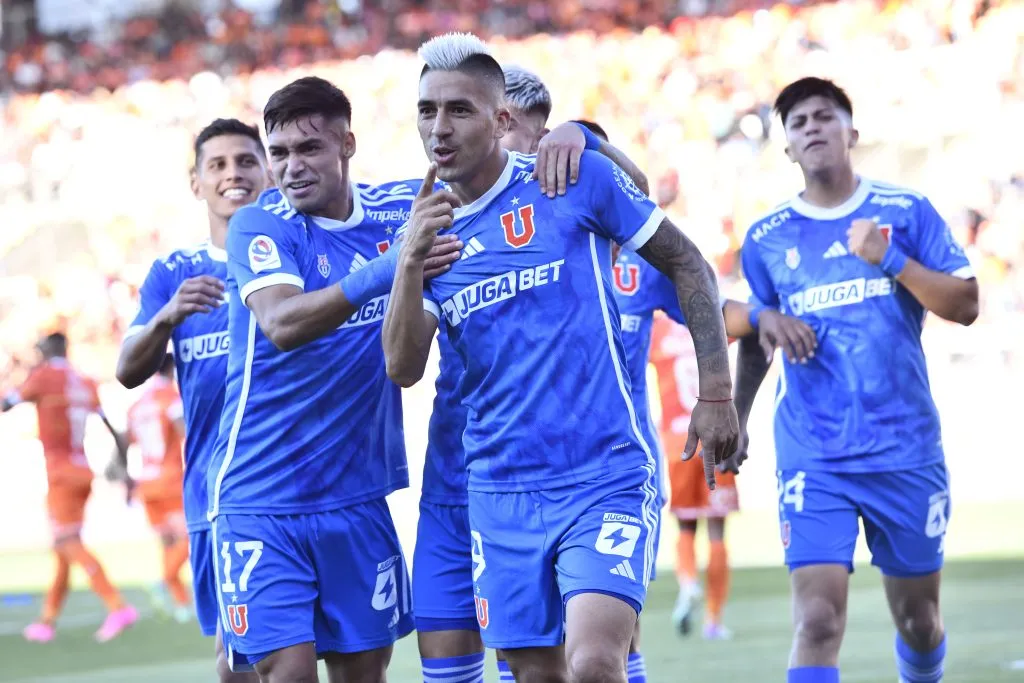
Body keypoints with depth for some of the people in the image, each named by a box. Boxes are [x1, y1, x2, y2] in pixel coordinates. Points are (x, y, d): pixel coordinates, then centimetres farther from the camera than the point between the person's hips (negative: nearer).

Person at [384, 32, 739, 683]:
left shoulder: (576, 179, -4)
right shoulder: (425, 224, 7)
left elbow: (687, 264, 4)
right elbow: (403, 368, -4)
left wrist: (717, 394, 0)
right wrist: (411, 259, -18)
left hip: (606, 477, -4)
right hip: (502, 491, 5)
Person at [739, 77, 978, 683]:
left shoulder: (907, 212, 3)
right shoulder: (766, 239, 7)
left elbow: (966, 305, -3)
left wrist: (891, 259, -14)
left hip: (907, 452, 0)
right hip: (812, 461, 0)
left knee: (918, 620, 12)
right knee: (817, 623, -16)